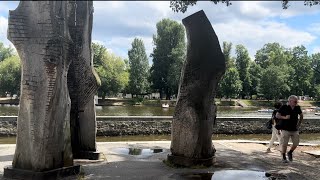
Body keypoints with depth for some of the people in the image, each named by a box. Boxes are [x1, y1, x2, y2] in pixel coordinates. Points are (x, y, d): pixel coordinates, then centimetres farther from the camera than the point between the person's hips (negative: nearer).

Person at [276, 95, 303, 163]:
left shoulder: (297, 108, 2)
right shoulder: (284, 107, -9)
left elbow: (301, 116, 18)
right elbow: (277, 115, -7)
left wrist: (299, 124, 10)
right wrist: (284, 117, -22)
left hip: (295, 129, 4)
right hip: (285, 129, -4)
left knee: (296, 143, 3)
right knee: (284, 144, 0)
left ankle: (290, 153, 31)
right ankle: (284, 157, 18)